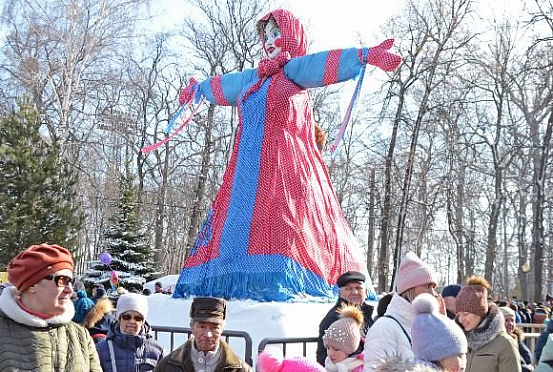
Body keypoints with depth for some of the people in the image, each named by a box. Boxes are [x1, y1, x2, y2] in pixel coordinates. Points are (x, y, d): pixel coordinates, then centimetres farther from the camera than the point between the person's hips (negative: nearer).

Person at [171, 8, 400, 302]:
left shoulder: (295, 70, 5)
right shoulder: (254, 77, 25)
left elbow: (327, 63, -12)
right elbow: (220, 85, 42)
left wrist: (365, 55, -28)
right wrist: (197, 89, 59)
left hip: (284, 163, -7)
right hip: (250, 166, 7)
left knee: (282, 221, -20)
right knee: (238, 220, 0)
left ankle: (282, 284, -21)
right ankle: (241, 283, 0)